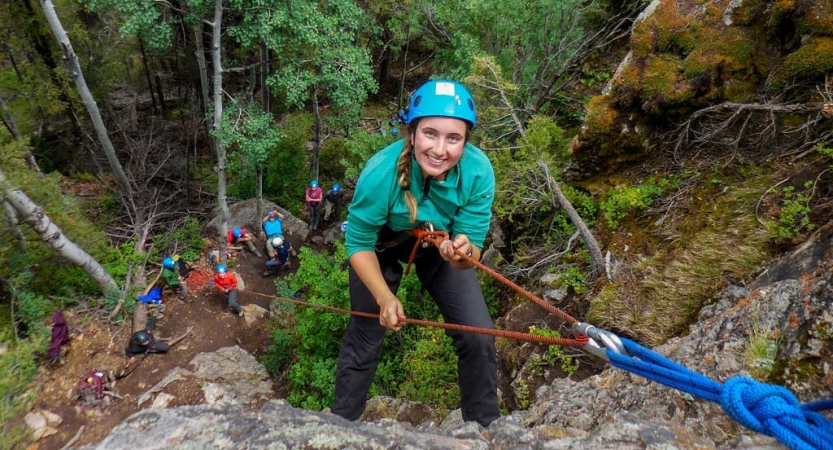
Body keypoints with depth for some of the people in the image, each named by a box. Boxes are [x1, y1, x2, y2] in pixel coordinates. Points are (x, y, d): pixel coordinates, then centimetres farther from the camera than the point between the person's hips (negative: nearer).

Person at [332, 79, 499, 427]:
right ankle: (341, 423, 31)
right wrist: (385, 298, -34)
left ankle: (485, 426, 19)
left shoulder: (478, 172, -31)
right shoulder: (381, 173, -36)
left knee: (478, 336, -7)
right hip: (382, 245, -1)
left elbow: (473, 248, -23)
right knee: (364, 339, 3)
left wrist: (463, 252, -46)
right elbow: (359, 245, -22)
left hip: (439, 246, 2)